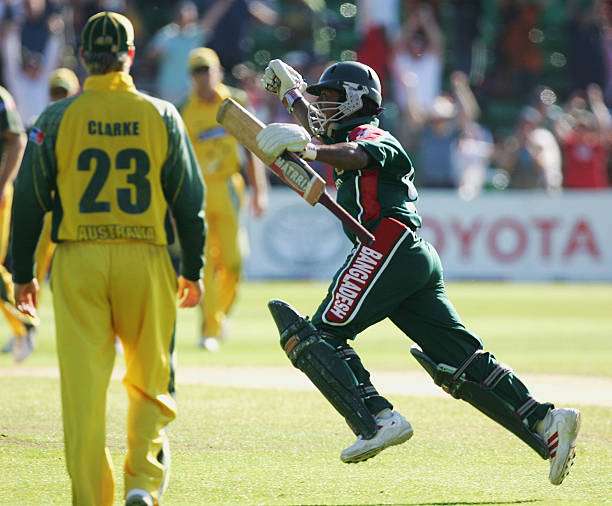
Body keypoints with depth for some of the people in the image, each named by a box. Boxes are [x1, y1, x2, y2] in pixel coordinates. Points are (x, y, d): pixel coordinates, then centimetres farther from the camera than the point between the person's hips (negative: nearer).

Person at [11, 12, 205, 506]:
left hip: (78, 261, -1)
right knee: (151, 380, 12)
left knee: (83, 386, 2)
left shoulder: (57, 118, 0)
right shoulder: (161, 116, 2)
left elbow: (30, 200, 3)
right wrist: (193, 270, 16)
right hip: (146, 259, 1)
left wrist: (23, 273, 12)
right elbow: (190, 198, 6)